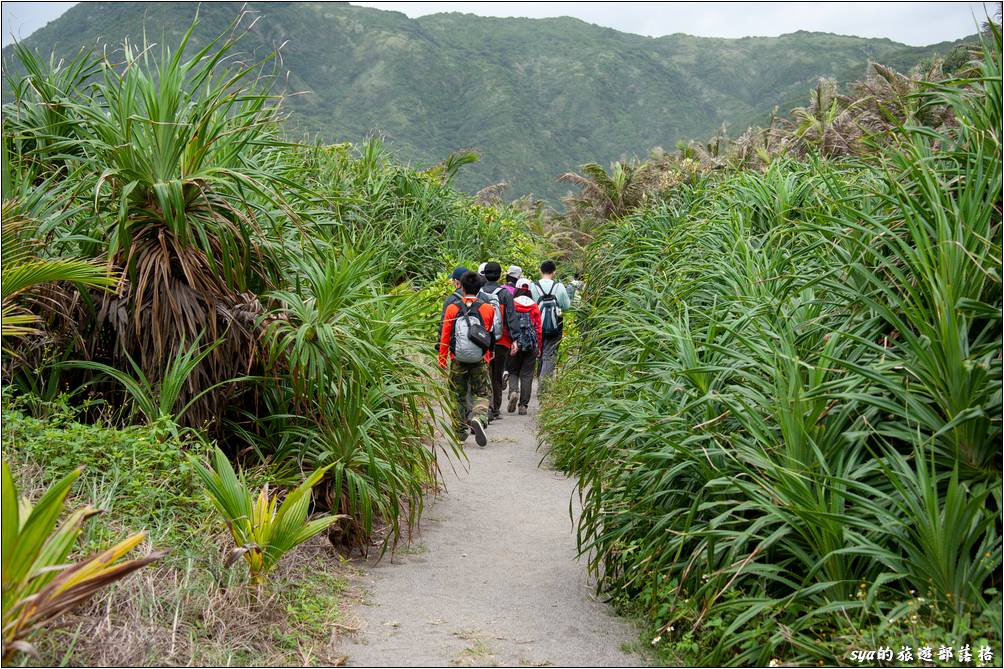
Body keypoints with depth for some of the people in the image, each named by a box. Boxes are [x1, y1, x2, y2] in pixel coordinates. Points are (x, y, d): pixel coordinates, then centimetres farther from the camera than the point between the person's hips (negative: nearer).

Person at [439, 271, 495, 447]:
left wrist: (442, 358, 7)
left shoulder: (452, 308, -4)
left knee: (458, 395, 14)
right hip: (480, 361, 0)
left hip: (457, 360, 1)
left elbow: (445, 336, -1)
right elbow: (492, 335, 9)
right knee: (481, 394, 8)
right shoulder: (488, 309, -2)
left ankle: (460, 431, 18)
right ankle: (479, 419, -19)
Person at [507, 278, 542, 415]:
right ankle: (523, 405, 6)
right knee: (527, 374, 7)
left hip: (515, 343, -1)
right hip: (531, 345, 1)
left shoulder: (511, 304, -3)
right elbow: (538, 328, 5)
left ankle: (514, 392, -15)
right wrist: (539, 347, 13)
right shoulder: (534, 306, 4)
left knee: (513, 371, 13)